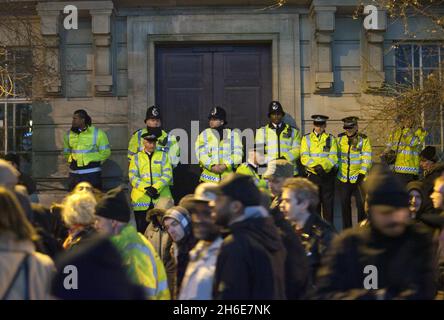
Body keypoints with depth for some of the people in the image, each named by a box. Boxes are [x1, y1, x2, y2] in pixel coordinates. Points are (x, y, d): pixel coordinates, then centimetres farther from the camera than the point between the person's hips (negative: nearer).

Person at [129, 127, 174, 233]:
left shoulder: (163, 156, 14)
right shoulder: (136, 158, 13)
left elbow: (167, 175, 2)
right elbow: (133, 177, 2)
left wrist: (156, 188, -13)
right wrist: (146, 188, -13)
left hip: (161, 198, 0)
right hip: (141, 199, 0)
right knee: (142, 229, 0)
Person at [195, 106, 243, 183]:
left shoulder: (233, 135, 10)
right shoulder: (204, 134, 10)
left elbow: (237, 154, 1)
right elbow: (201, 154, -1)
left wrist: (225, 165, -14)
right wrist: (212, 166, -15)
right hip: (209, 179, 0)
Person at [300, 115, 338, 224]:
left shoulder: (331, 139, 7)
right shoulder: (306, 138, 6)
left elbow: (333, 157, -3)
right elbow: (304, 157, -4)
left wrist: (323, 167, -20)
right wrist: (316, 166, -19)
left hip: (328, 175, 0)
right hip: (312, 175, 0)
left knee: (328, 203, 3)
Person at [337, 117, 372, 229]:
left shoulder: (364, 140, -5)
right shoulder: (340, 138, 4)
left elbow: (367, 159, -8)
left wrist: (362, 174, -16)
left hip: (359, 178, -3)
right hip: (344, 178, 3)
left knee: (361, 204, -1)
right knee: (345, 204, 10)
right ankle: (346, 230, 22)